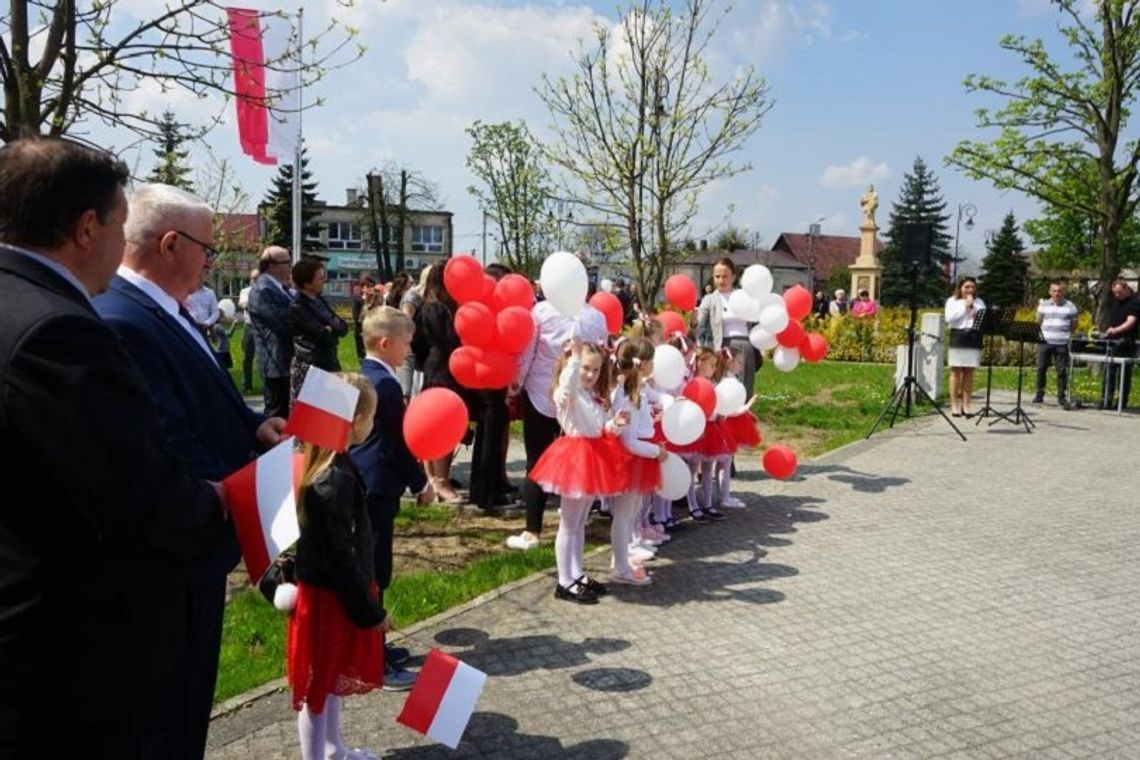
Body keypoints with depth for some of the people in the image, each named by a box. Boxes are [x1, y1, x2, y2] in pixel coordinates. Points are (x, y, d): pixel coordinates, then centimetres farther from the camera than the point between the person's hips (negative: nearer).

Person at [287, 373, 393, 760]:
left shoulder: (322, 465, 2)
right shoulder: (335, 481, -28)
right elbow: (339, 556, -25)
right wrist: (371, 610, -16)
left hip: (329, 591, 10)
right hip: (330, 597, -10)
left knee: (333, 678, 24)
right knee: (319, 685, 6)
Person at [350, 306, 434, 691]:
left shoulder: (361, 377, 11)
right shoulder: (386, 385, -19)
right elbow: (395, 445, -17)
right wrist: (420, 483, -7)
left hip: (360, 483, 10)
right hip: (377, 488, -10)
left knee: (367, 569, 17)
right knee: (374, 573, -5)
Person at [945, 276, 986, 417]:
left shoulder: (979, 302, 15)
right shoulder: (952, 301, 6)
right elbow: (949, 318, -9)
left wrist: (978, 315, -12)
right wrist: (964, 306, -9)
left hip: (974, 338, 3)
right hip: (958, 338, -3)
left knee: (969, 372, 2)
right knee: (956, 371, -2)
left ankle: (966, 404, 5)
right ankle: (954, 405, 0)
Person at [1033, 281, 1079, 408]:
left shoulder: (1070, 306, 2)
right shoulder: (1044, 304, 7)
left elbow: (1074, 324, 8)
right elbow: (1038, 322, 15)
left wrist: (1067, 333, -1)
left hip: (1061, 343, -2)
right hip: (1044, 341, 2)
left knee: (1062, 371, 1)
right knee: (1041, 368, 6)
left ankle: (1061, 396, 8)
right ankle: (1039, 394, 16)